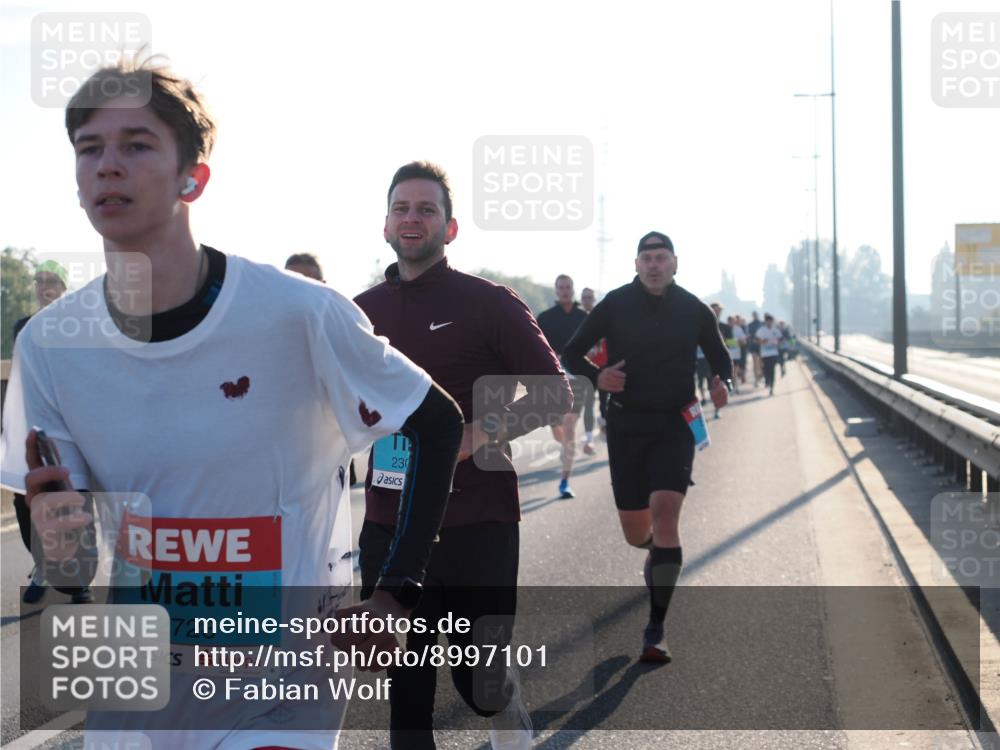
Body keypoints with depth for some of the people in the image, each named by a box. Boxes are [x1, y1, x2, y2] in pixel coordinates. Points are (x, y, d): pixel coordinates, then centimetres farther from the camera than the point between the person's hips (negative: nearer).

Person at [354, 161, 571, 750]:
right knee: (405, 689, 6)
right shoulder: (362, 311, 8)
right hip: (389, 524, 4)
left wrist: (481, 434, -17)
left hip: (477, 520, -3)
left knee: (476, 678, 1)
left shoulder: (488, 303, -4)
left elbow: (557, 395, -4)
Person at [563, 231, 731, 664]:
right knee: (636, 533, 6)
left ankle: (656, 630, -15)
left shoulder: (693, 310, 1)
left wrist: (723, 383, -7)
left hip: (675, 425, -1)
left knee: (665, 513, -19)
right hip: (625, 426, 1)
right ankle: (657, 553, 48)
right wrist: (596, 375, -16)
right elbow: (572, 352, 5)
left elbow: (720, 356, 16)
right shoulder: (615, 305, -2)